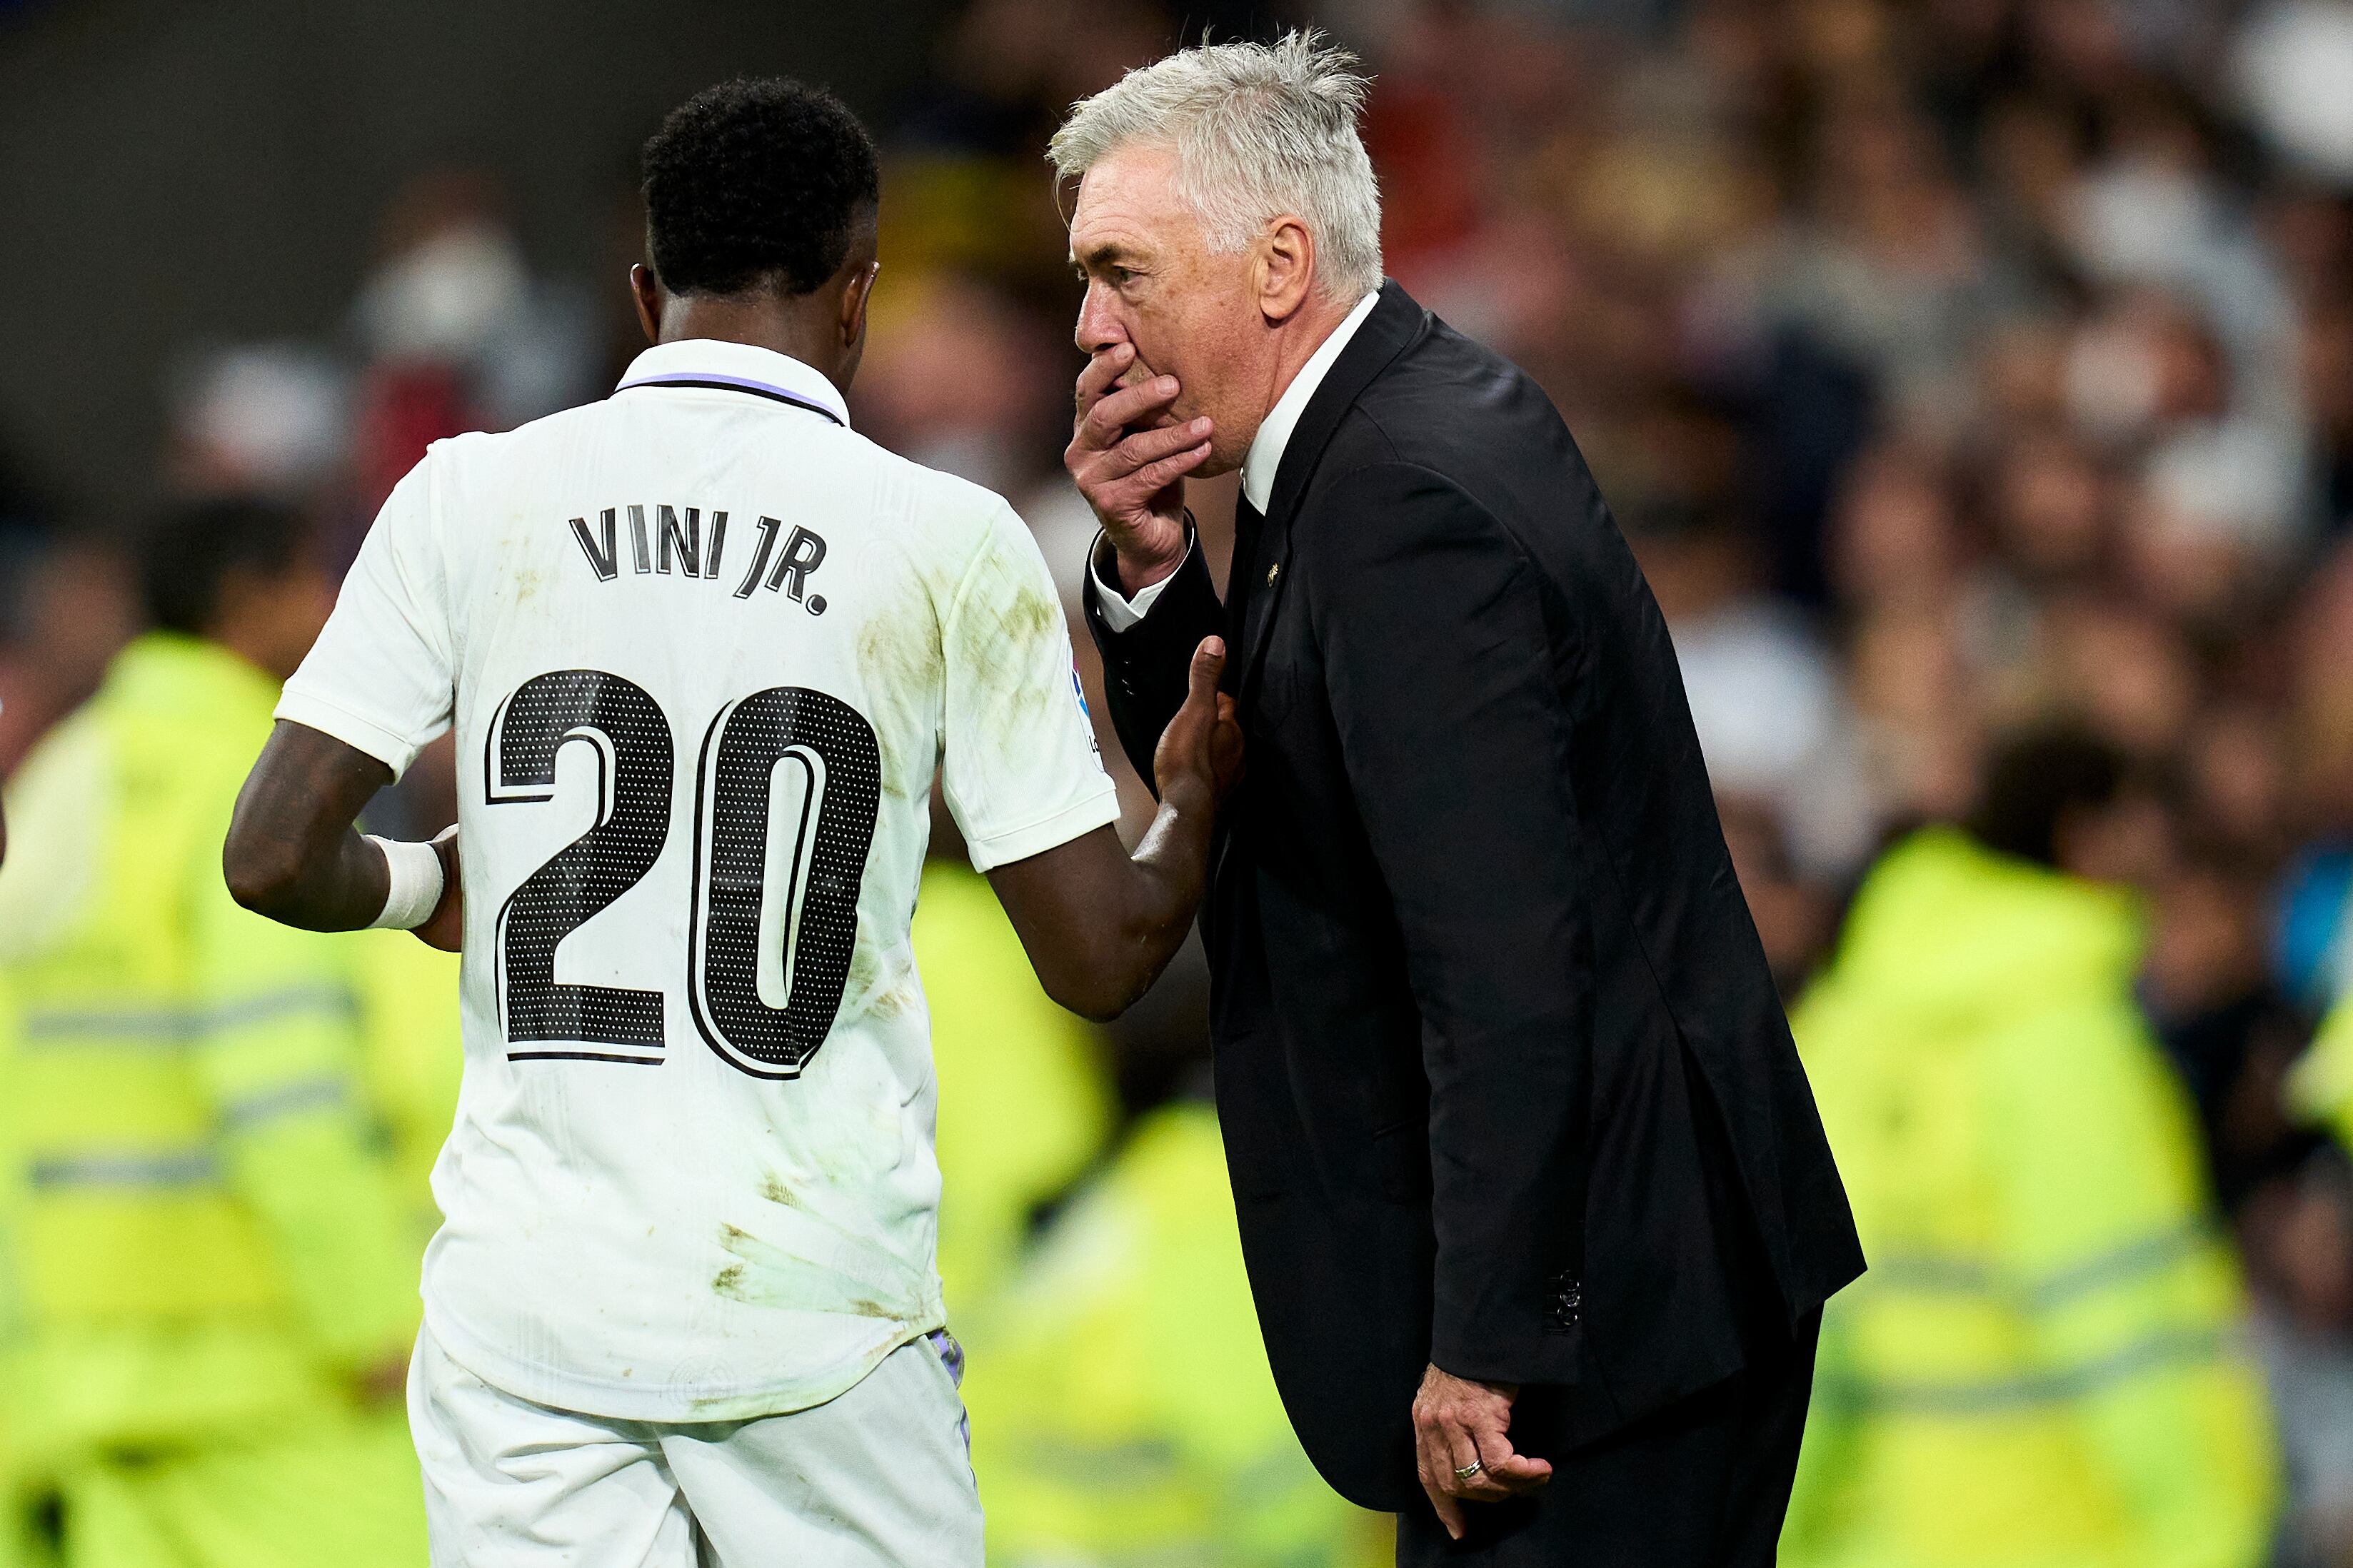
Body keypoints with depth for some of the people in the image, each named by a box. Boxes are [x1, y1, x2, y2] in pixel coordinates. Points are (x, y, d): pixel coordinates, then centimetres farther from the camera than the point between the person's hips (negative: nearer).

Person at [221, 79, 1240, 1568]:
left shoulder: (474, 498, 2)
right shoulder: (950, 544, 0)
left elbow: (276, 857, -1)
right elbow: (1098, 955, 2)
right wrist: (1197, 805, 23)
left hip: (528, 1295, 1)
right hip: (822, 1314, -1)